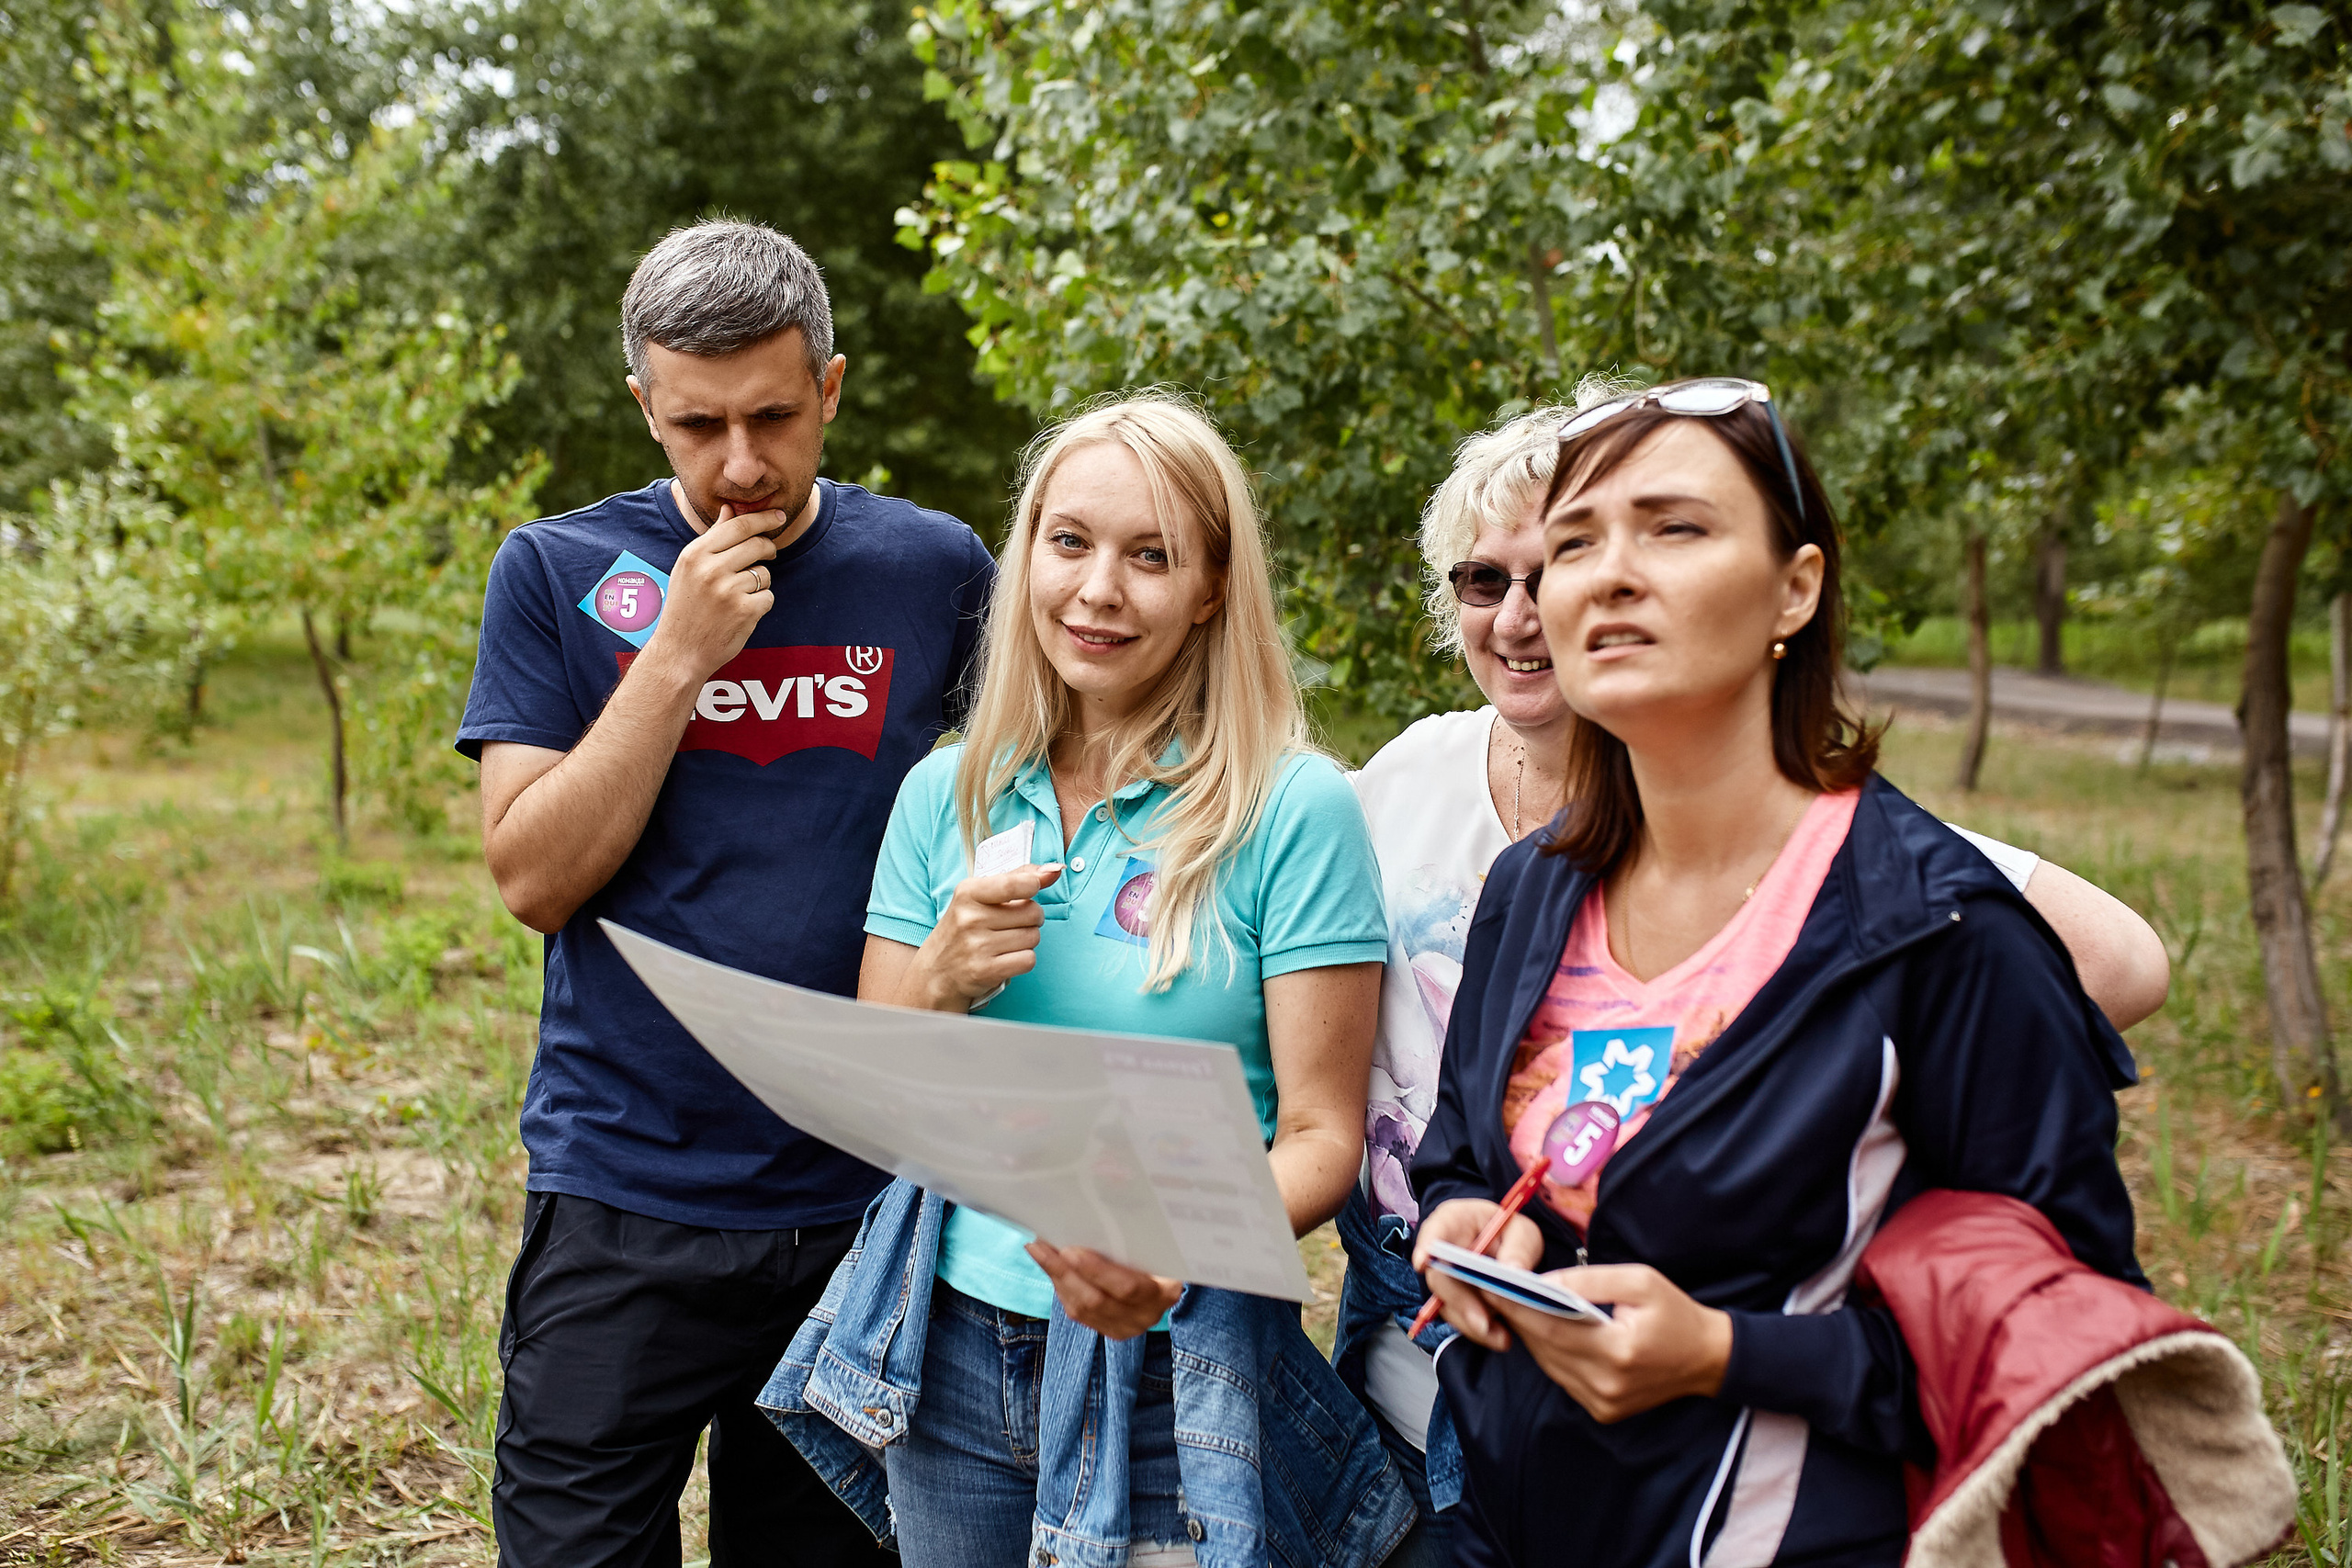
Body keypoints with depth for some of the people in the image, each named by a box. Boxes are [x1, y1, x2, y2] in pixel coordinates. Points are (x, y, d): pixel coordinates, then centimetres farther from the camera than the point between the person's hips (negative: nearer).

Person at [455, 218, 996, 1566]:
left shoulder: (936, 572, -1)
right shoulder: (558, 572, -1)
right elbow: (534, 877, -8)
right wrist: (679, 652, -16)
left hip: (869, 1196, 1)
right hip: (627, 1198, -1)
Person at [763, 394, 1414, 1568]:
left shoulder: (1293, 809, -10)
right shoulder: (947, 796, 3)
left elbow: (1321, 1135, -10)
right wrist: (940, 986, -13)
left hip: (1176, 1377, -4)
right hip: (954, 1350, 4)